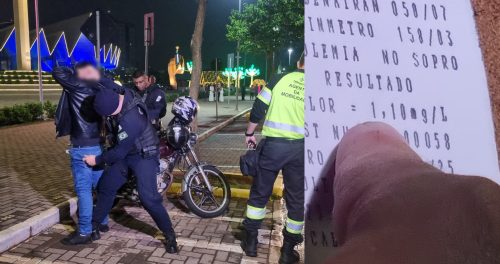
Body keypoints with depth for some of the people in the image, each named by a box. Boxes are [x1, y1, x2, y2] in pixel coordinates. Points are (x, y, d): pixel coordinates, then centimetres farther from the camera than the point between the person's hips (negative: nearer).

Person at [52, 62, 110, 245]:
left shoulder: (79, 86, -13)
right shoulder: (99, 89, 6)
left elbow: (58, 73, -16)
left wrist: (73, 72, 1)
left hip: (82, 149, -8)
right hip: (97, 145, 8)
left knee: (83, 190, -1)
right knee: (100, 186, 16)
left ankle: (84, 232, 7)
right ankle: (102, 222, 30)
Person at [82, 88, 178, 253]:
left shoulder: (130, 120, -37)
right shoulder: (123, 93, -15)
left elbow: (120, 152, -25)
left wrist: (97, 160, -11)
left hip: (144, 156, -9)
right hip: (125, 151, 9)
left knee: (148, 198, -14)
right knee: (105, 187, 13)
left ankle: (170, 235, 3)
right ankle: (93, 226, 32)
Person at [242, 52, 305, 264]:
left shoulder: (280, 79, 1)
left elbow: (258, 110, -2)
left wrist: (249, 133, 12)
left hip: (273, 144, 0)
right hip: (299, 148, 0)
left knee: (259, 193, 16)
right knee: (296, 199, 14)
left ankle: (251, 241, 25)